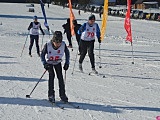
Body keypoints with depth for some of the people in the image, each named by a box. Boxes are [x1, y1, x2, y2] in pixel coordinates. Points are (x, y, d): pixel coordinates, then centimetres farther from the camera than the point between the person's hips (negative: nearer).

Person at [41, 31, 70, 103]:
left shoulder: (63, 45, -23)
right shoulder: (48, 45, -28)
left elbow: (67, 53, -3)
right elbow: (42, 55, -15)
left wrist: (67, 63, -8)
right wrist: (44, 63, -27)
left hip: (58, 62, 2)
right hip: (49, 62, -2)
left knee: (60, 76, -8)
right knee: (51, 75, -19)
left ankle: (62, 94, 3)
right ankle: (51, 94, -14)